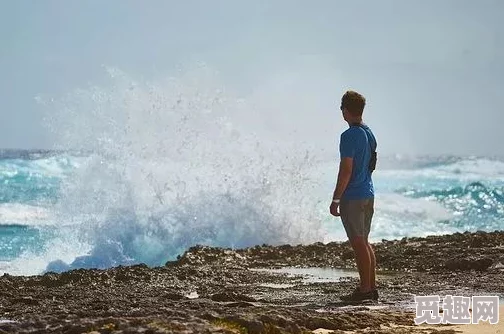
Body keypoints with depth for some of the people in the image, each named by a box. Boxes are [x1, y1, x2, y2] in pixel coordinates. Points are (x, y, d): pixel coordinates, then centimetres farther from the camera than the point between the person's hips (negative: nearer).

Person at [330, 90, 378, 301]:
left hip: (352, 197, -9)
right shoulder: (369, 134, 12)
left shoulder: (349, 136, -16)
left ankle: (365, 289, -5)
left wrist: (336, 200, -15)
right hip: (368, 195, 9)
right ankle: (371, 286, 15)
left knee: (358, 243, -6)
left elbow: (346, 170, -19)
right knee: (364, 242, 14)